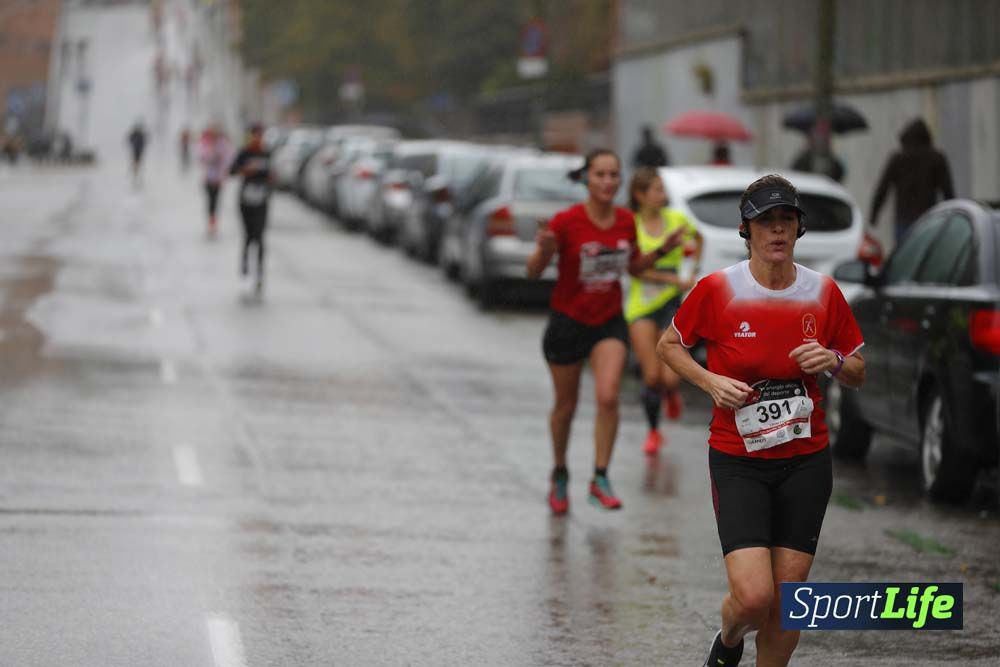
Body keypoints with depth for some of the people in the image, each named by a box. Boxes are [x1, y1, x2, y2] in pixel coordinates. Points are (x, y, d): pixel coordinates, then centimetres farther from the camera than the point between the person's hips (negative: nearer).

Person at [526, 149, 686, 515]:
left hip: (609, 322, 2)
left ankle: (600, 479, -7)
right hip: (568, 321, -2)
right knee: (566, 405, 10)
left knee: (608, 397, -17)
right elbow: (533, 271, -12)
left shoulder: (626, 221, -3)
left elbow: (634, 266, 13)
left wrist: (661, 251, -4)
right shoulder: (566, 221, -16)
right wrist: (543, 251, -33)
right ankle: (559, 475, 33)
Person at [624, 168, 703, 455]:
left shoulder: (676, 219, 2)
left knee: (670, 377, -10)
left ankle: (671, 393, 28)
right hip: (641, 306, -1)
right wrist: (676, 280, -21)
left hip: (672, 303, 1)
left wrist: (694, 271, 11)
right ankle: (653, 431, 15)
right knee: (651, 375, -7)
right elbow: (635, 268, -14)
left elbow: (698, 238, 24)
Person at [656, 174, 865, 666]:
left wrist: (834, 362, -11)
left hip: (805, 460, 3)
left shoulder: (823, 292, 0)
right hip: (737, 462, -3)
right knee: (754, 597, -14)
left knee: (787, 599, 4)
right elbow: (669, 345, 7)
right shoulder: (717, 289, -8)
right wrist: (711, 382, -10)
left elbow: (858, 374, 12)